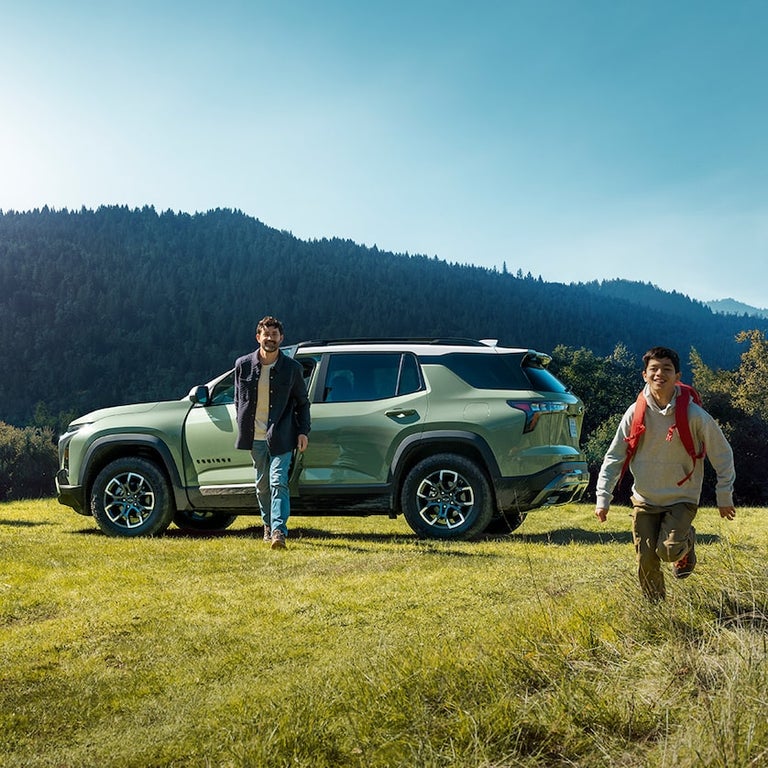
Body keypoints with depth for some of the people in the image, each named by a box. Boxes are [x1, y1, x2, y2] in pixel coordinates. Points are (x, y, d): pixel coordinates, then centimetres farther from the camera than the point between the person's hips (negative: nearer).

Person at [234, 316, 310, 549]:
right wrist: (243, 428, 8)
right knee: (262, 484, 13)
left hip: (281, 436, -3)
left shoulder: (292, 368, -2)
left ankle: (279, 531, -19)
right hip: (256, 437, 3)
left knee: (278, 483, -14)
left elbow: (302, 402, 7)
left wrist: (304, 431, -1)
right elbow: (238, 399, 13)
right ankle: (269, 525, 31)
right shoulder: (243, 365, 2)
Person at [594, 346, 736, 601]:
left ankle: (686, 541, 14)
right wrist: (603, 498, -7)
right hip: (644, 500, 2)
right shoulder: (635, 413, -7)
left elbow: (722, 455, -1)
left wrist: (724, 498, 1)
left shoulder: (695, 415, -12)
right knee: (647, 562, 1)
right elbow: (614, 457, -1)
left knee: (669, 550, -22)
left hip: (682, 499, -2)